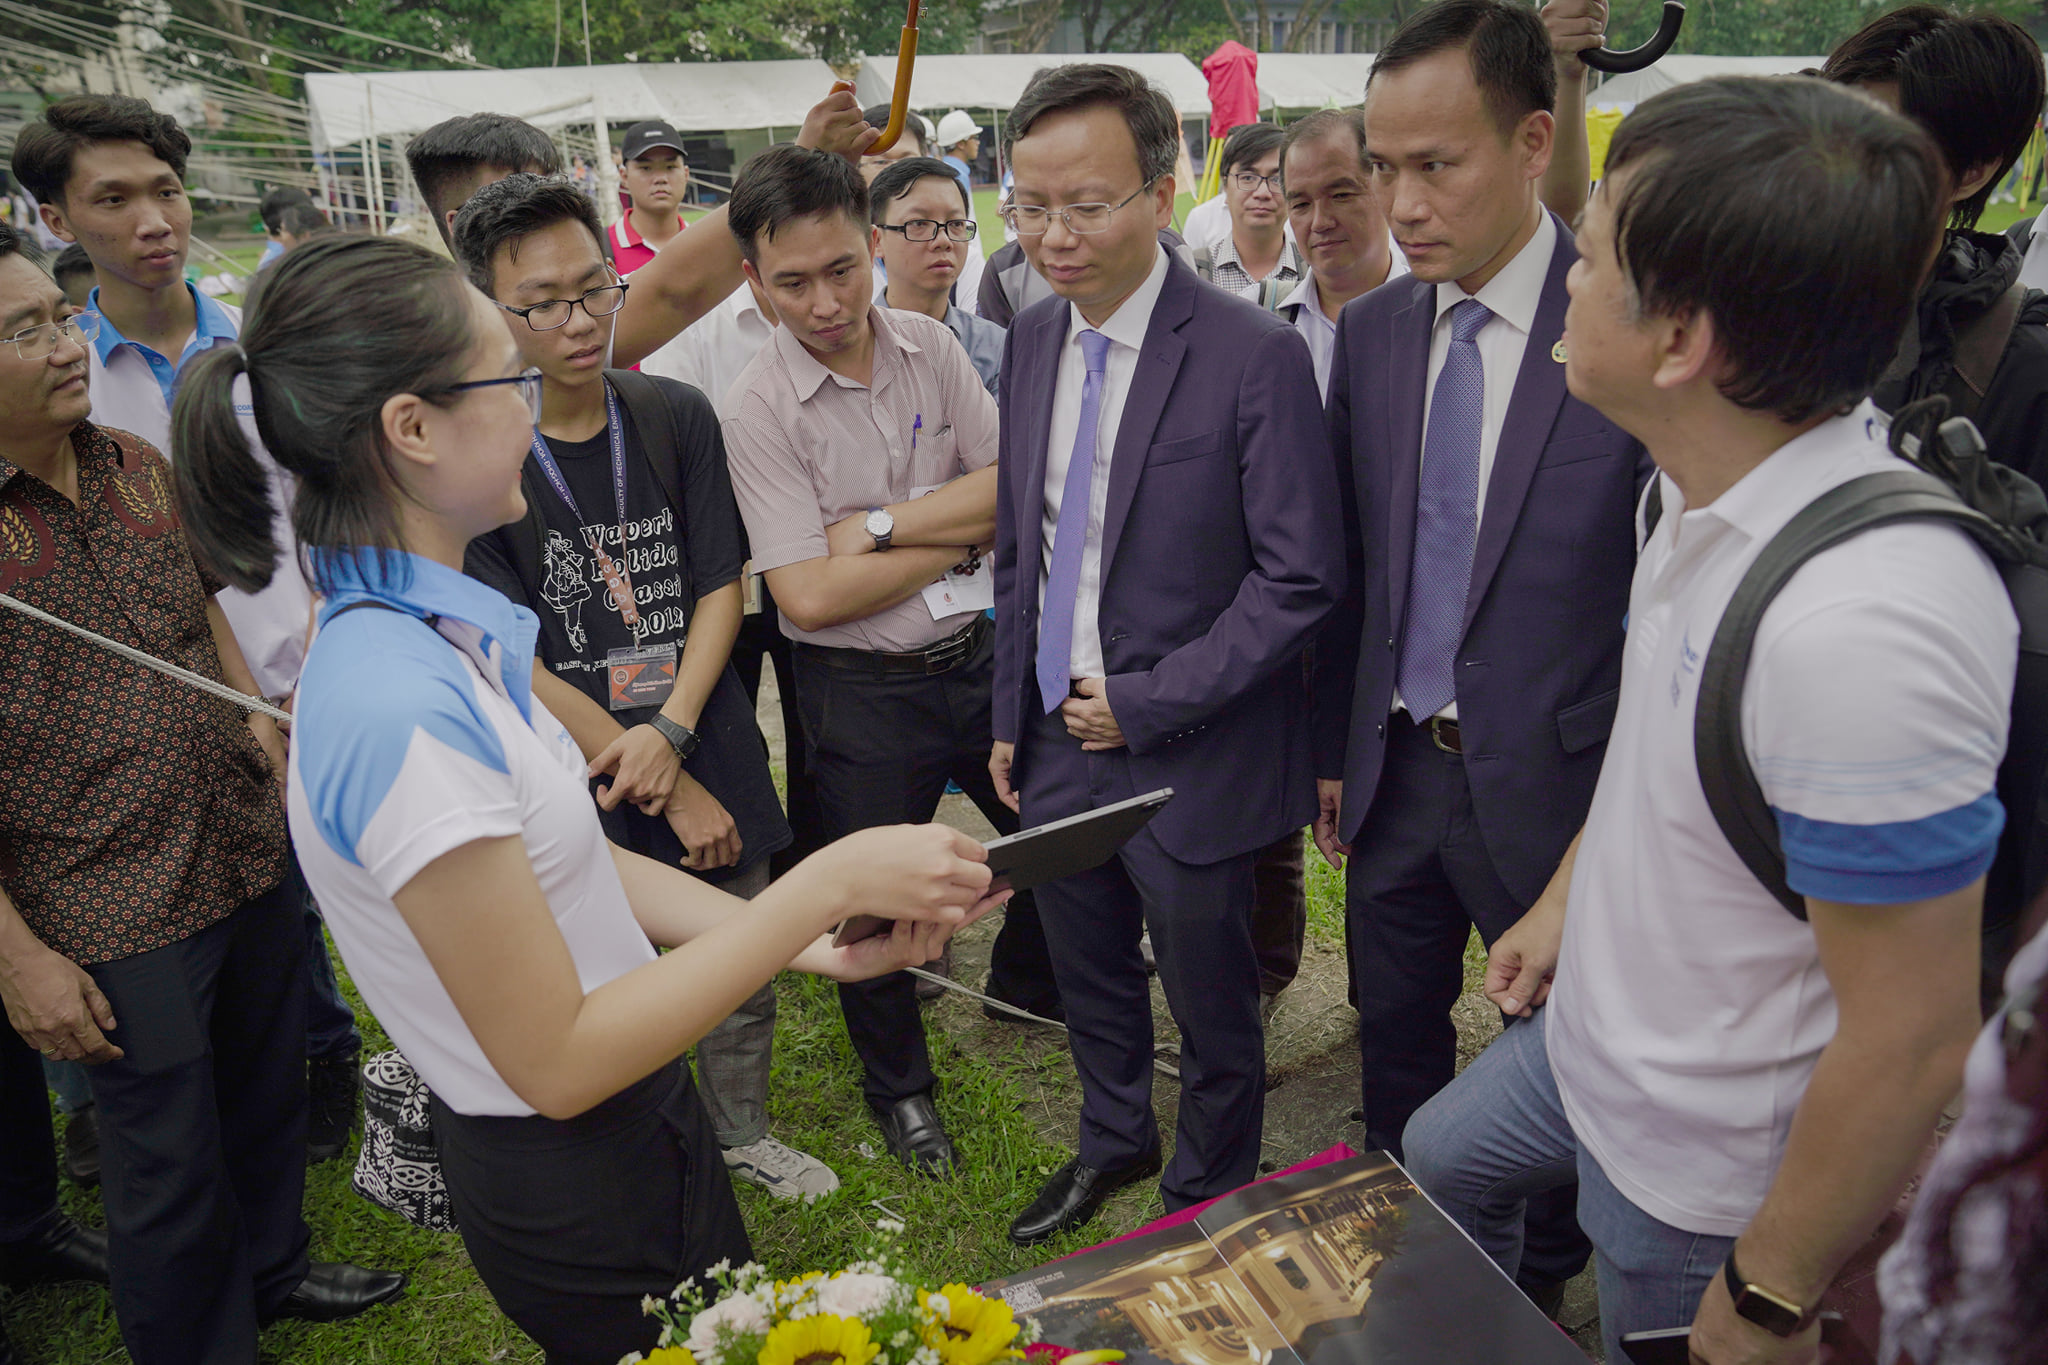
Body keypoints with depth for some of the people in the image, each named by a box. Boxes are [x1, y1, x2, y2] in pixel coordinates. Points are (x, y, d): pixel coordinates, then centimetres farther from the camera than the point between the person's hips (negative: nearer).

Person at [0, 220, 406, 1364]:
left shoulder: (139, 465, 3)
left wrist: (265, 727, 11)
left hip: (251, 852, 7)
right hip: (113, 915, -7)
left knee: (270, 1086, 24)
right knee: (170, 1162, 10)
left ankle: (274, 1269, 48)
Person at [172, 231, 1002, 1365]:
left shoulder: (438, 633, -2)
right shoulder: (399, 711, -31)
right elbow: (557, 1060, -27)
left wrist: (819, 944, -5)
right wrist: (826, 884, -26)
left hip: (636, 1122, 8)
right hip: (577, 1194, -8)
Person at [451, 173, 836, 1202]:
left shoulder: (678, 417, -1)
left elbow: (721, 587, 0)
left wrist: (671, 733, -16)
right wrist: (669, 796, -13)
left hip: (711, 756, 4)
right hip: (579, 785, -3)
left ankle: (743, 1135, 45)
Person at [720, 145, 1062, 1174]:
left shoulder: (930, 346, -2)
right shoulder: (759, 411, -15)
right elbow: (810, 596, -21)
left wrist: (881, 525, -18)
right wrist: (956, 537, -13)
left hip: (978, 655, 5)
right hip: (863, 692, -4)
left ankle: (1025, 982, 51)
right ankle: (898, 1088, 37)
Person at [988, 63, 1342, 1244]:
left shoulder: (1255, 355, -18)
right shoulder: (1033, 339, 2)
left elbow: (1302, 579, -17)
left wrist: (1147, 703, -18)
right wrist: (1011, 714, 9)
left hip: (1189, 759, -5)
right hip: (1059, 743, 6)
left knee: (1211, 1004, 15)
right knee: (1089, 975, 24)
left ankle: (1210, 1197, 42)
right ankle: (1115, 1142, 51)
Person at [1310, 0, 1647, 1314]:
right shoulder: (1370, 331, 1)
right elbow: (1355, 563, 7)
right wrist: (1336, 748, 9)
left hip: (1549, 783, -4)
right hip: (1395, 768, 5)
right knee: (1396, 1049, 19)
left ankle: (1542, 1286, 41)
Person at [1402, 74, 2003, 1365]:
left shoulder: (1859, 619, -36)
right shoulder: (1712, 489, -8)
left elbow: (1913, 1041, -29)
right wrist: (1563, 901, 17)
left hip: (1703, 1169, -8)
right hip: (1586, 1042, 8)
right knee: (1440, 1164, 29)